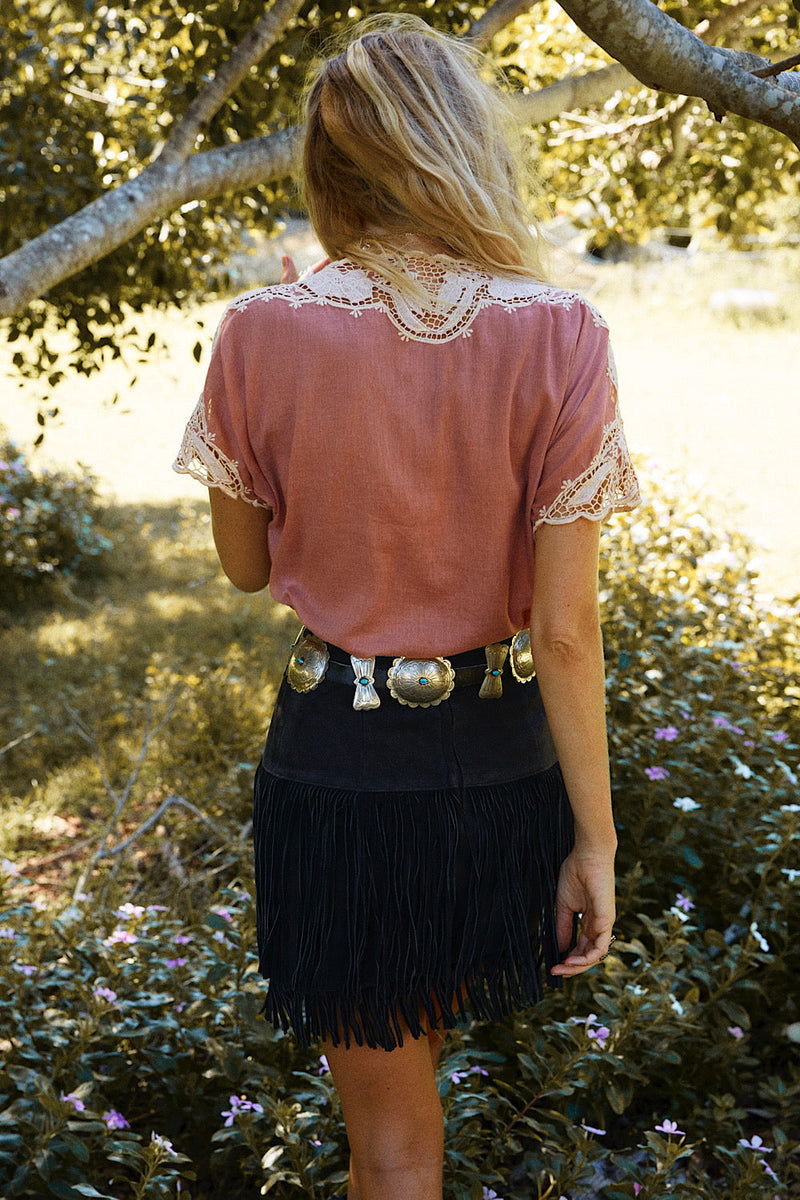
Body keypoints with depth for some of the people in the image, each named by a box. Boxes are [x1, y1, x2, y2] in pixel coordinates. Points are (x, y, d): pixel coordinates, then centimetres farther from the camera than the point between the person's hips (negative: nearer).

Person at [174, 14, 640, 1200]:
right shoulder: (557, 339, -16)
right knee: (419, 1030, 34)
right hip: (499, 766, 1)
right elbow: (565, 631, -15)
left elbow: (245, 565, 2)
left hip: (335, 761, -1)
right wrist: (594, 840, -5)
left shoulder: (263, 334, -14)